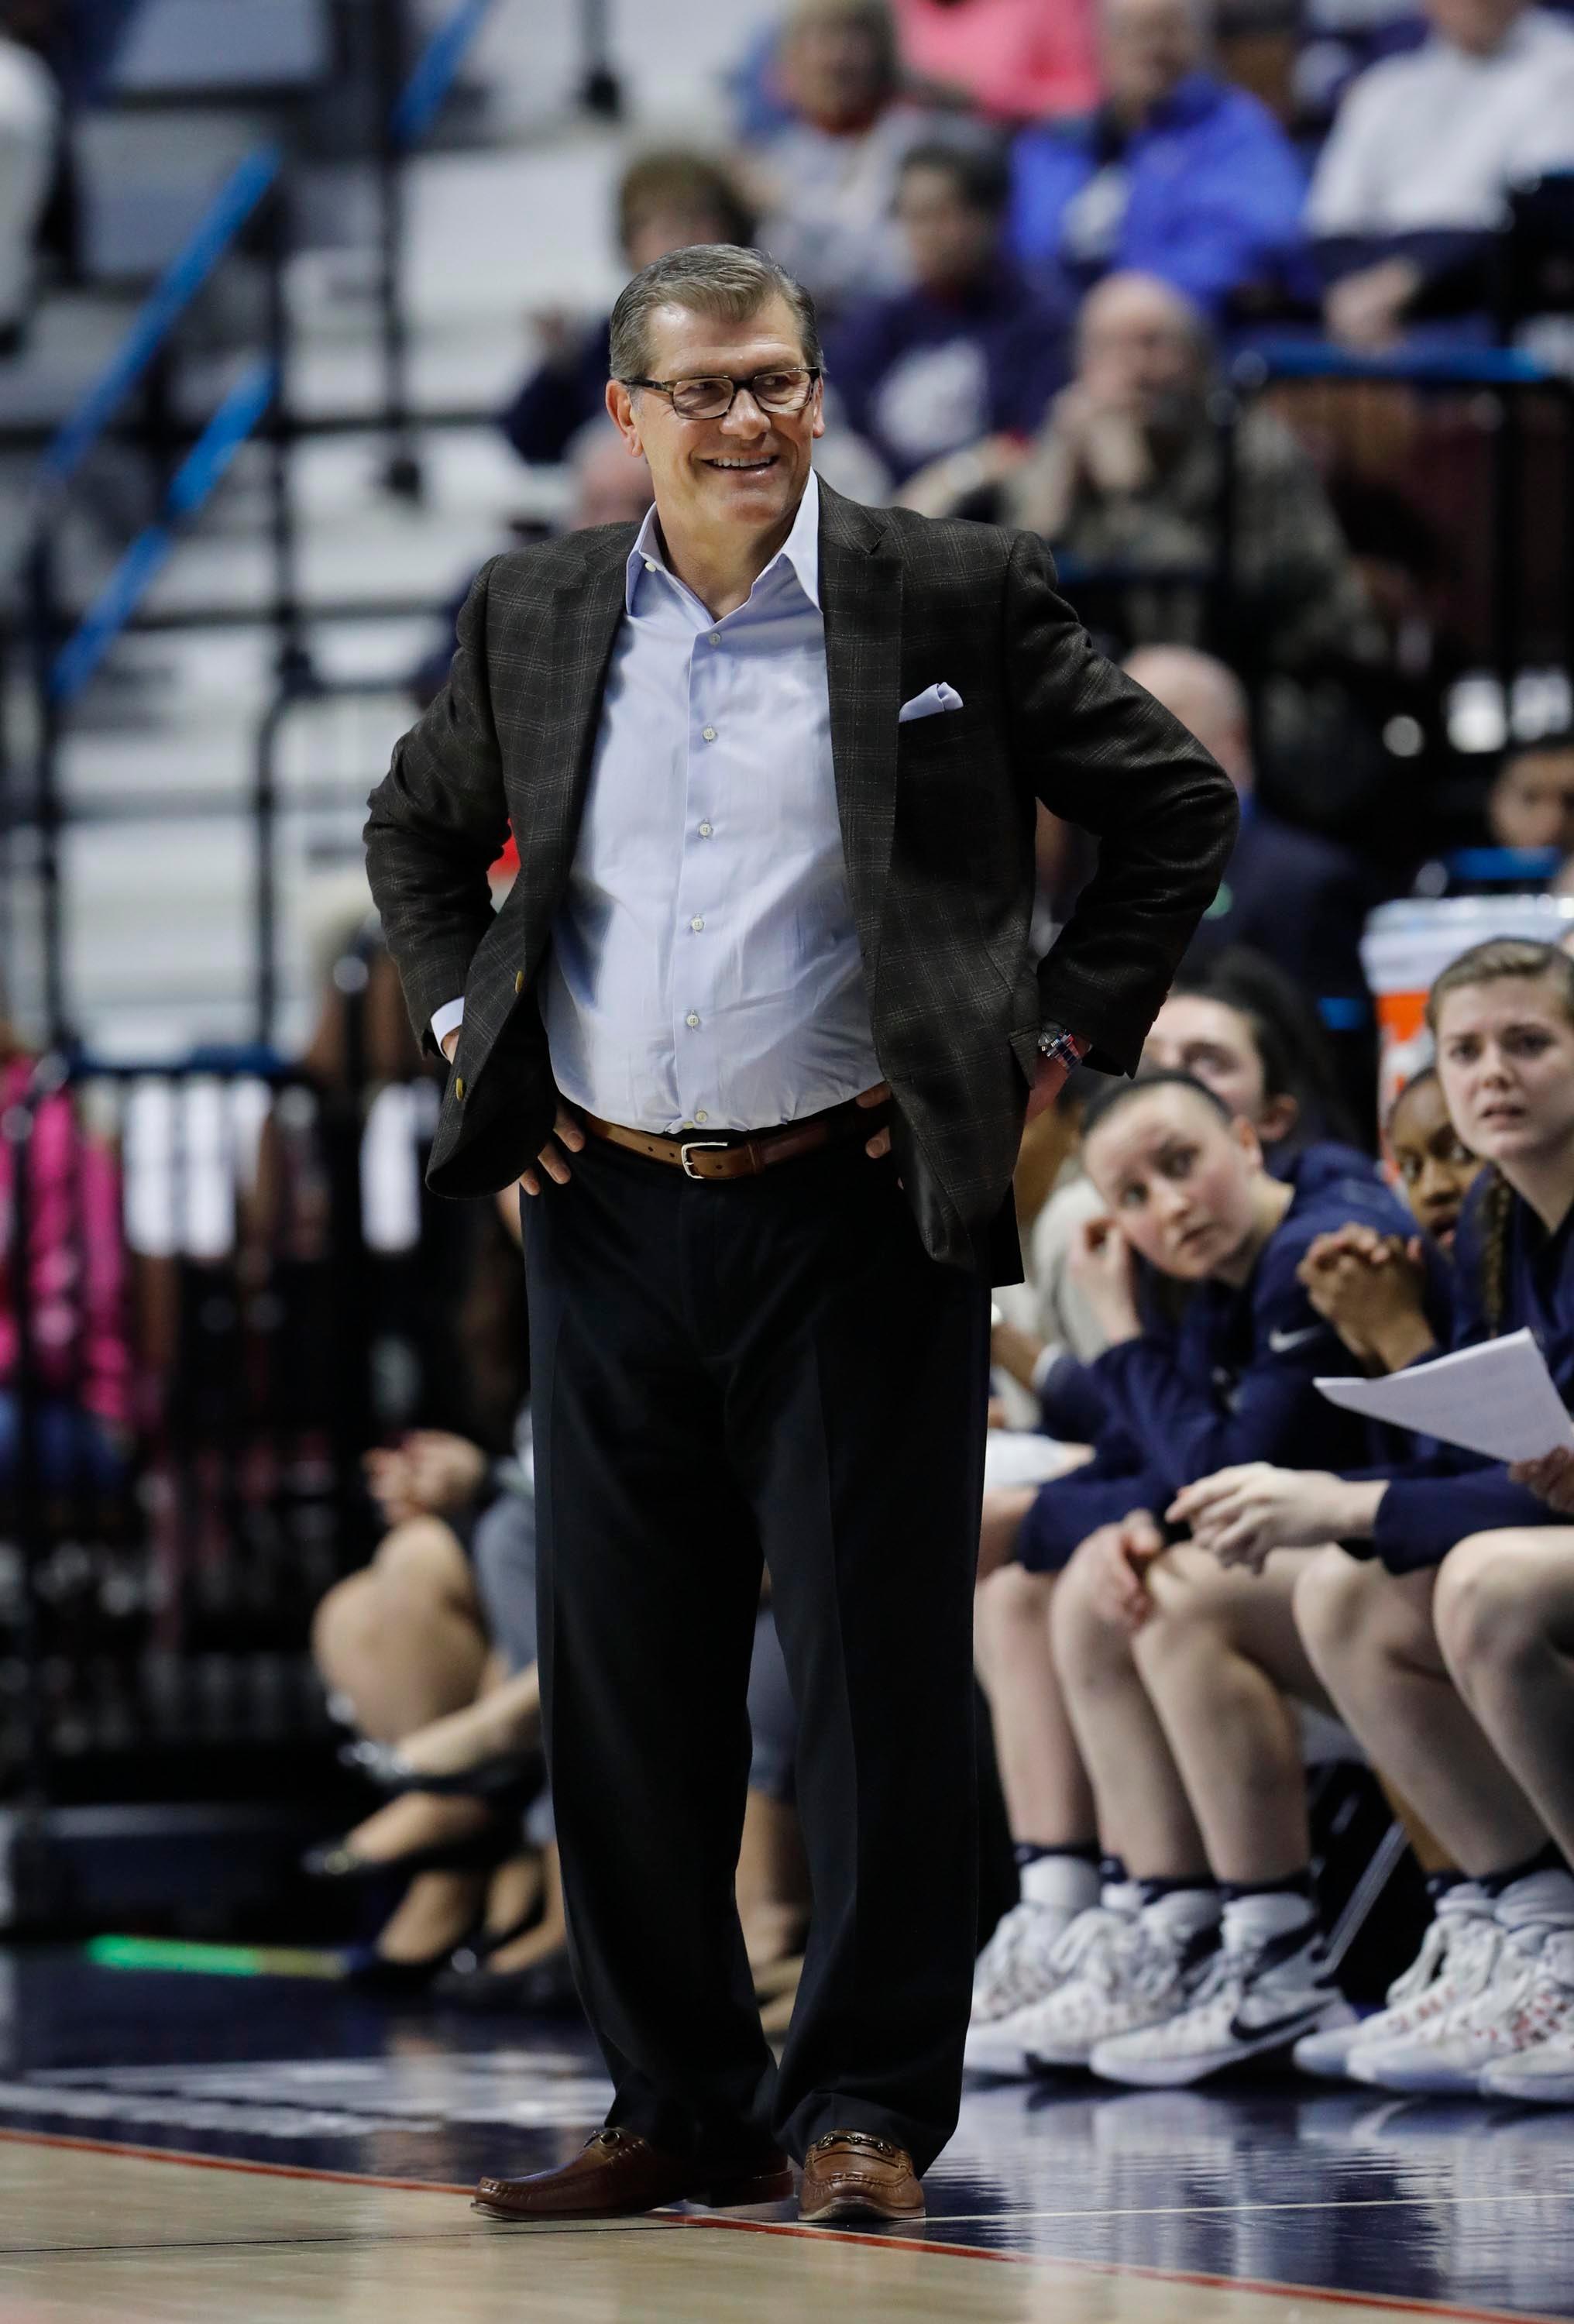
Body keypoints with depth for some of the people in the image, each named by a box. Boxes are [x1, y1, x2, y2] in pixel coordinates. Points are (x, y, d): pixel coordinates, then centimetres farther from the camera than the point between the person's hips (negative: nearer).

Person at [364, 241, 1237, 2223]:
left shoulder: (952, 597, -1)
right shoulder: (534, 616, 9)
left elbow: (1175, 809, 5)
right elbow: (417, 831, 25)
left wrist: (1052, 1036, -1)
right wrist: (463, 1031, 13)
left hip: (854, 1219, -3)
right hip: (610, 1218, 4)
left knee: (876, 1668, -2)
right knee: (623, 1682, 6)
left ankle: (868, 2108, 5)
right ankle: (683, 2109, 16)